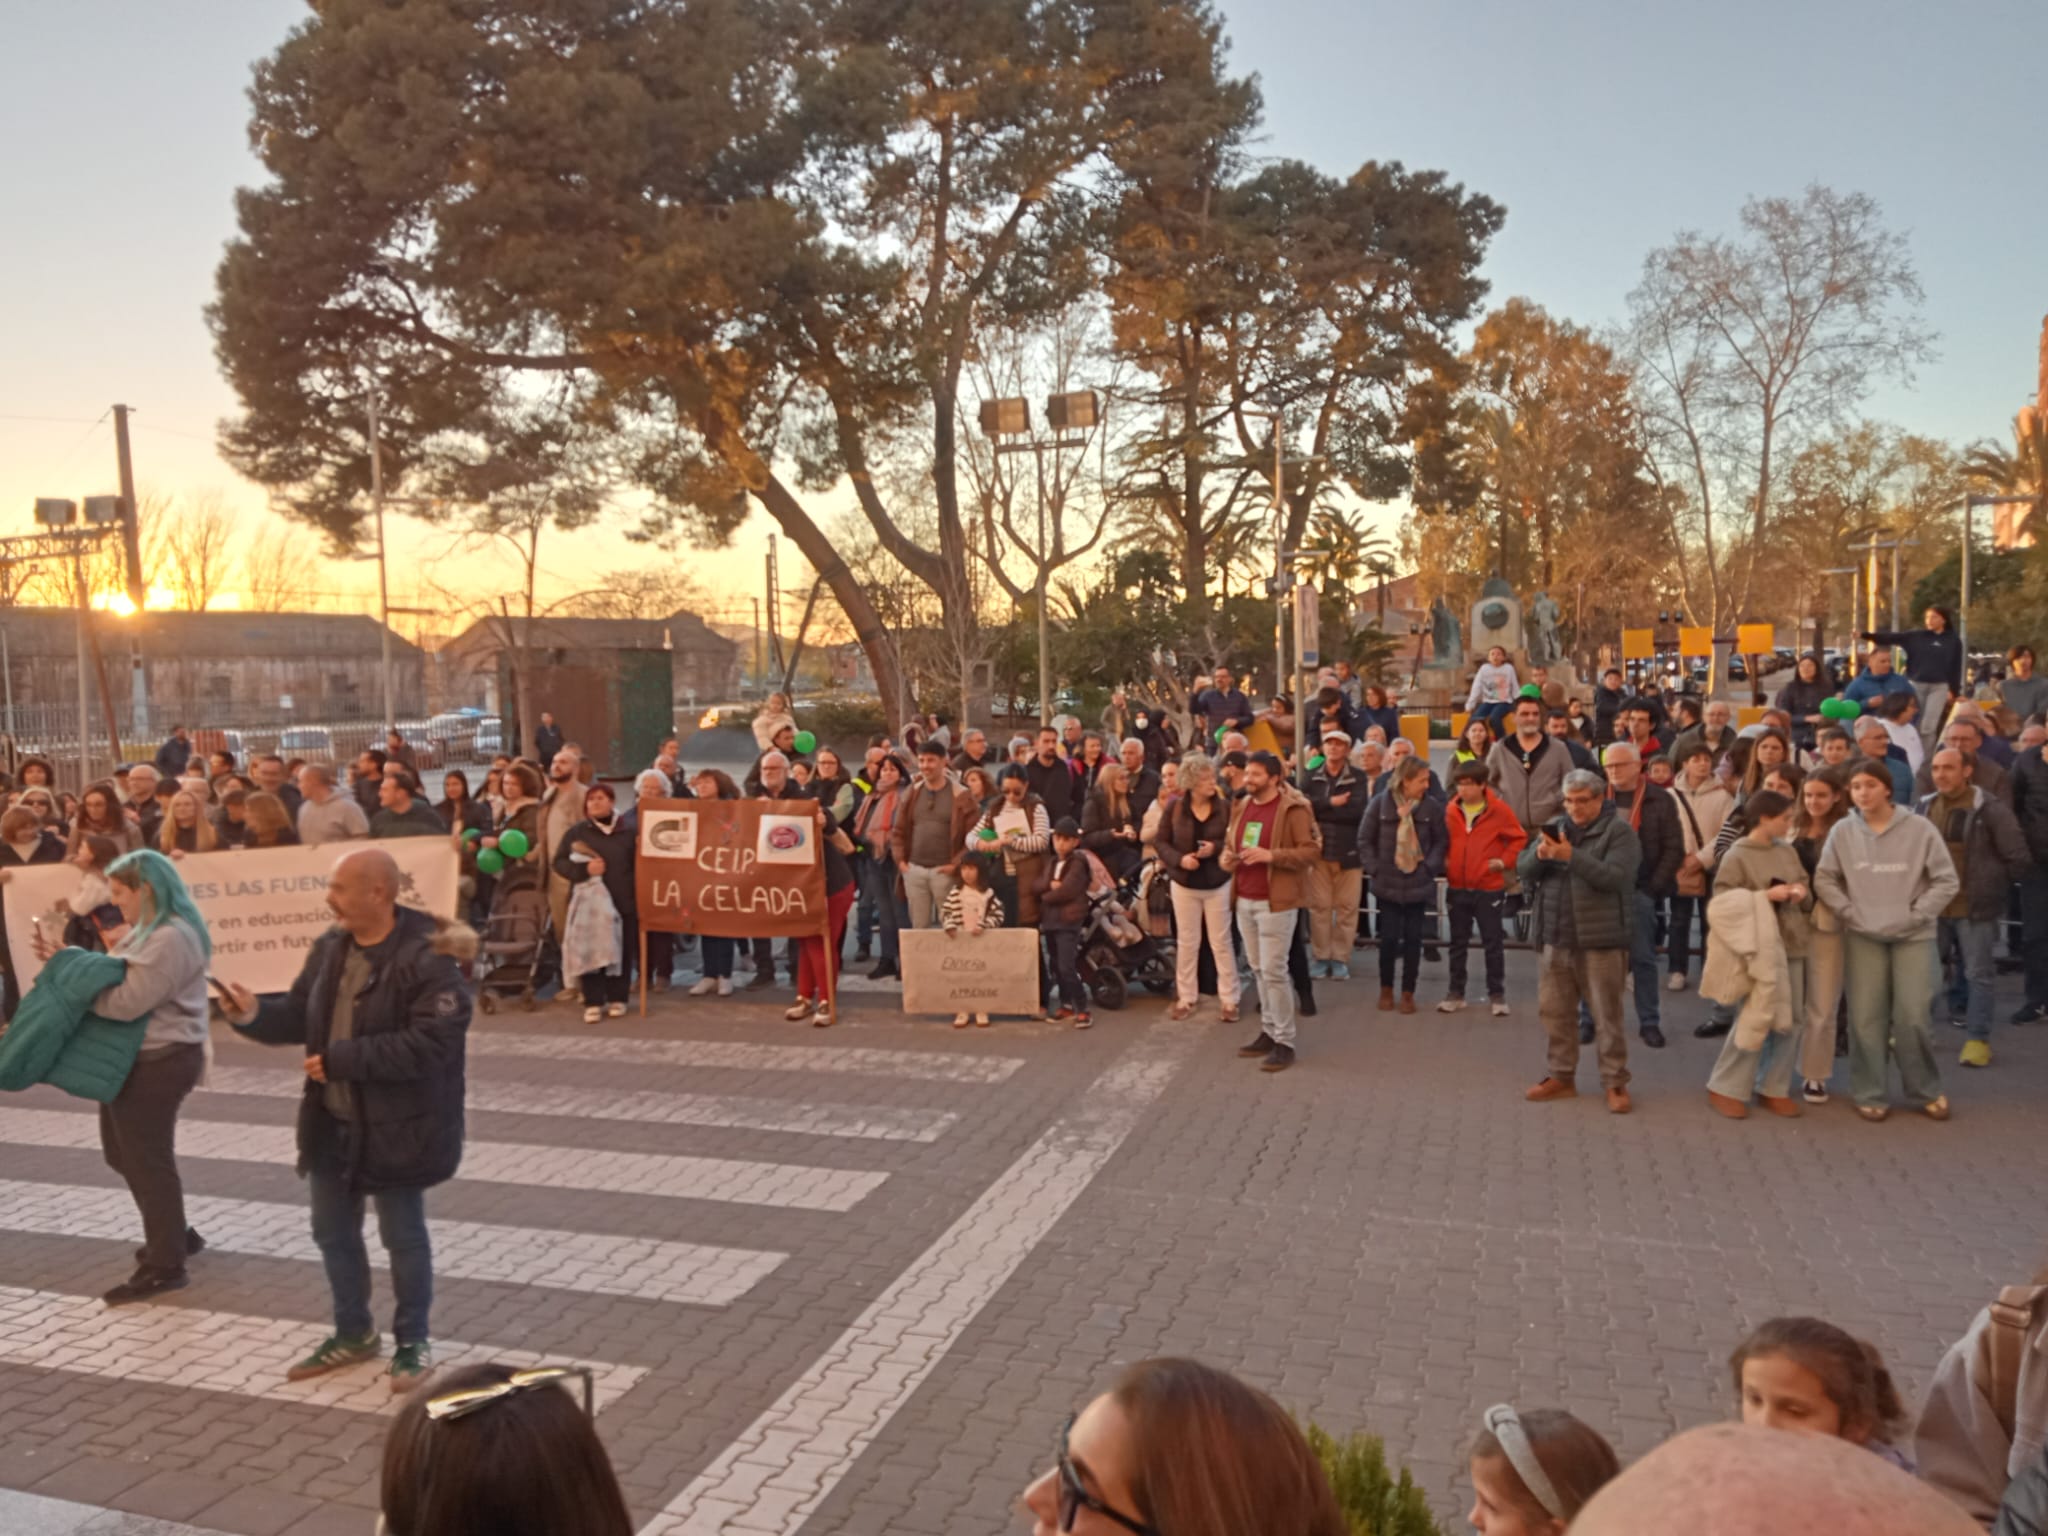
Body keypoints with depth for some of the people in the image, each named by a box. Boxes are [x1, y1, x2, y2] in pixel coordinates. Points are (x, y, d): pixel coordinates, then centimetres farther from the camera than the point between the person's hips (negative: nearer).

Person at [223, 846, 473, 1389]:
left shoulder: (427, 958, -23)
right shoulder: (330, 947, 3)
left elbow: (429, 1043, -29)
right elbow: (300, 1016, 10)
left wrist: (343, 1059, -26)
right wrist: (254, 1015, -10)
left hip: (395, 1129, -8)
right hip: (331, 1123, 8)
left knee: (403, 1238, 8)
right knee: (333, 1233, 20)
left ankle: (413, 1341, 27)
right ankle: (354, 1333, 40)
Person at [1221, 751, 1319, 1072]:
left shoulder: (1293, 809, -9)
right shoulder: (1241, 808, 12)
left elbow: (1310, 851, -13)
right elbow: (1229, 842, 24)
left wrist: (1270, 855, -24)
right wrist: (1227, 857, 1)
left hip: (1275, 902, -7)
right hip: (1244, 900, 7)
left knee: (1274, 971, -6)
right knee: (1259, 970, 13)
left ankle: (1285, 1042, 2)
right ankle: (1269, 1031, 23)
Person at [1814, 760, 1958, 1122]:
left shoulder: (1919, 828, -6)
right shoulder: (1842, 831, -3)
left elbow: (1946, 881, -3)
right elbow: (1824, 880, 4)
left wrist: (1914, 916, -8)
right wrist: (1850, 914, -5)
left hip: (1913, 936, -1)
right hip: (1862, 937, 1)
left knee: (1912, 1017, -1)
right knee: (1866, 1018, 4)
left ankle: (1927, 1090, 20)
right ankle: (1869, 1094, 16)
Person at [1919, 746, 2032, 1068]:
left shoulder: (1990, 809, -11)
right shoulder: (1924, 807, 4)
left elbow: (2017, 858, -7)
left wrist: (1992, 885, 0)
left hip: (1976, 908, -4)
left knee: (1978, 974, 4)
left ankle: (1978, 1038, 13)